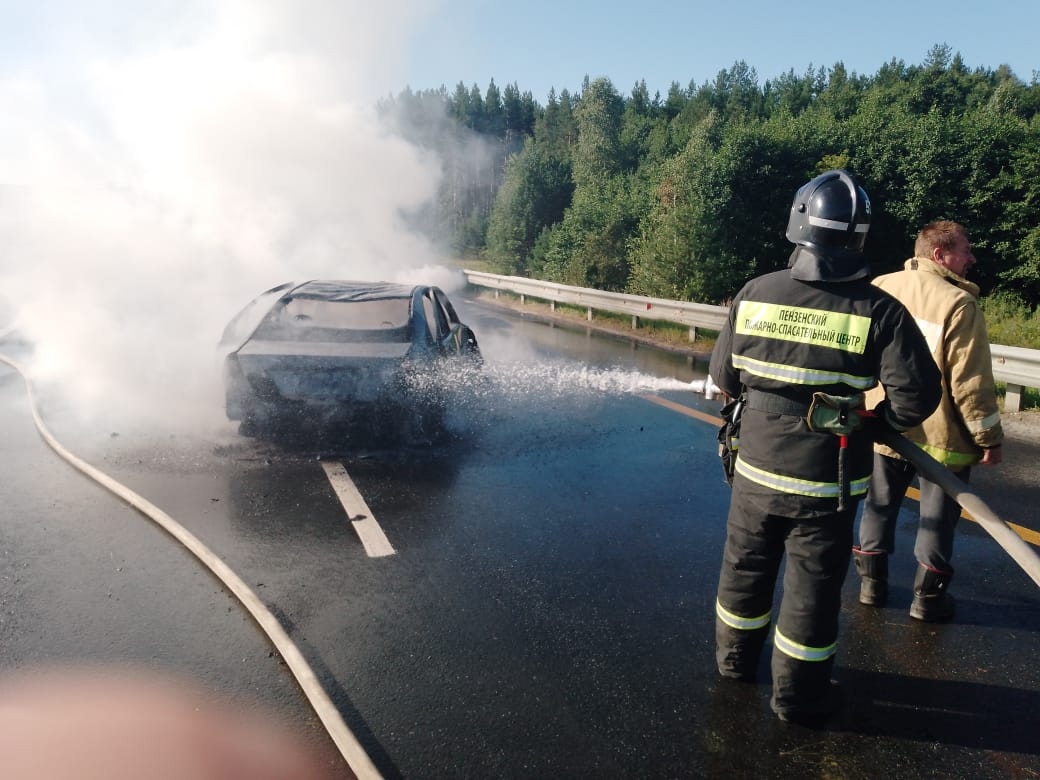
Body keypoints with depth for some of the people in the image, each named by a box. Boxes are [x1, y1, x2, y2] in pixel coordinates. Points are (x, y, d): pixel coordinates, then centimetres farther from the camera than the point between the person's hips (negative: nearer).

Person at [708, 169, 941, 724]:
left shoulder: (754, 294, -7)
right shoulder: (879, 311, -14)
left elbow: (723, 377, -1)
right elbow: (916, 396, -14)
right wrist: (876, 422, 6)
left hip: (756, 467, 3)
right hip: (826, 481, -2)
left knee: (745, 566, 21)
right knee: (812, 586, 12)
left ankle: (735, 658, 41)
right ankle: (798, 695, 28)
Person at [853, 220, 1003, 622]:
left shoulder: (880, 288, 0)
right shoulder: (957, 304, -18)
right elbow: (971, 381, -18)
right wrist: (989, 437, -8)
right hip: (940, 434, -5)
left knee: (879, 507, 18)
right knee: (937, 517, 11)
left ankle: (871, 582, 29)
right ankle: (928, 596, 22)